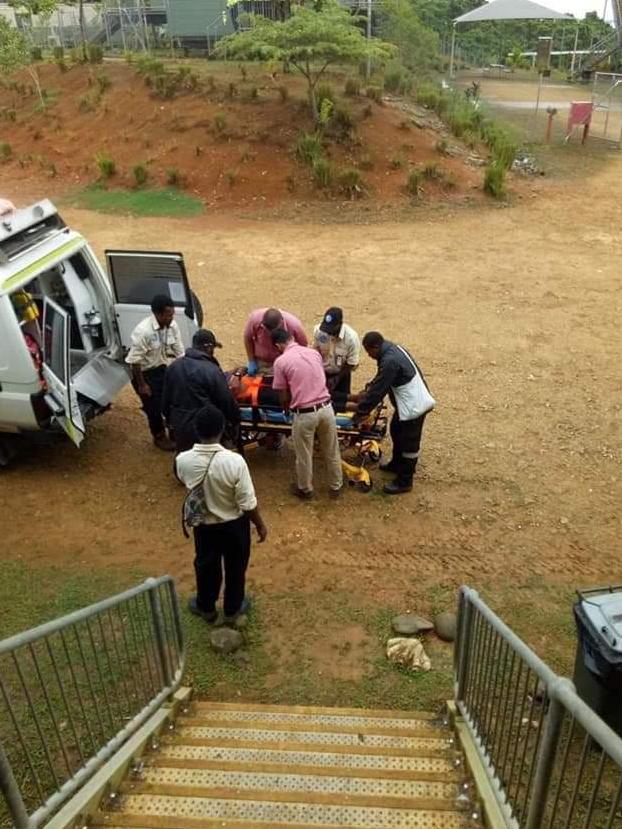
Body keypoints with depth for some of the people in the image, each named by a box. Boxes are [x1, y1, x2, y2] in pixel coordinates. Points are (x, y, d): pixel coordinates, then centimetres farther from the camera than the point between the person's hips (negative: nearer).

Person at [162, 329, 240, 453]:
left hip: (179, 425, 6)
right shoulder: (212, 371, -20)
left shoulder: (173, 366, 0)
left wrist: (169, 419, 22)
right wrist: (235, 421, 2)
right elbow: (226, 401, -13)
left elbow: (166, 398, 9)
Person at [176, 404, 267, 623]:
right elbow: (248, 503, -22)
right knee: (235, 566, 23)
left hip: (203, 524, 2)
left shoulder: (182, 460, -23)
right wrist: (260, 525, -5)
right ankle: (232, 609, 45)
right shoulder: (234, 461, -32)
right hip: (234, 524, -2)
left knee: (206, 565, 27)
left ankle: (206, 607, 49)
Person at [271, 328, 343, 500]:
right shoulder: (314, 352, 7)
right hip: (326, 408, 4)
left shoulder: (281, 361, -7)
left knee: (304, 456, 18)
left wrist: (287, 409, 21)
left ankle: (305, 489, 38)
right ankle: (336, 487, 38)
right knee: (332, 452, 21)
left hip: (305, 414, -4)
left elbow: (284, 397, -1)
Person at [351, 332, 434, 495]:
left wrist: (359, 408, -13)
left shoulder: (390, 361, -28)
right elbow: (380, 380, 16)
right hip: (409, 401, 11)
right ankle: (396, 464, 45)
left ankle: (404, 482, 15)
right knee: (397, 431, 25)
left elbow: (378, 390, -23)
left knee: (408, 442, 2)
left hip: (414, 405, -10)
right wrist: (364, 393, 9)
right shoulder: (392, 349, 4)